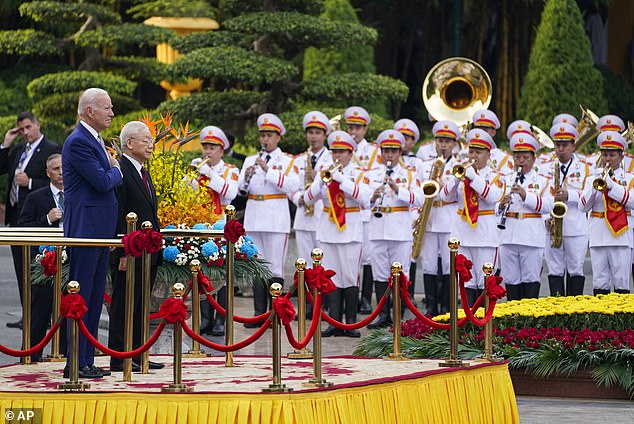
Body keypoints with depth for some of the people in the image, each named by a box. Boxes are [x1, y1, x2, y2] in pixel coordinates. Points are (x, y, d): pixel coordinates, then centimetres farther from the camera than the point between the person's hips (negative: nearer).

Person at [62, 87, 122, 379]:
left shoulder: (96, 141, 17)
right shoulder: (78, 142, -15)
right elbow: (102, 182, -19)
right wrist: (116, 170, -1)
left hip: (101, 231, 10)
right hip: (85, 230, -10)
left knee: (95, 299, 12)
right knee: (80, 298, -6)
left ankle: (87, 361, 16)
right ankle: (76, 363, -3)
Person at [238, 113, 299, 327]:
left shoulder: (287, 161, 3)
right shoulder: (251, 160, 14)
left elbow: (292, 185, -15)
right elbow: (241, 187, 4)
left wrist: (268, 170, -19)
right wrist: (247, 177, -17)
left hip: (276, 219, -4)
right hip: (254, 218, 4)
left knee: (275, 267, -3)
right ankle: (259, 312, 11)